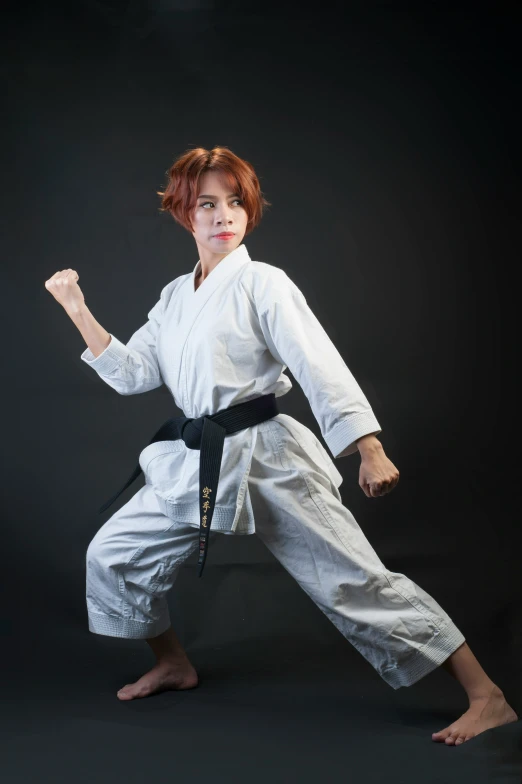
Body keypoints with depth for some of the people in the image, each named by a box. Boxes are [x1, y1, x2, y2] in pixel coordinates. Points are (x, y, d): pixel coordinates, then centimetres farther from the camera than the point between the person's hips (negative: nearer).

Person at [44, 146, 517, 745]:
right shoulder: (175, 296, 12)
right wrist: (78, 311, 4)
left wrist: (371, 451, -25)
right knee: (114, 553, 10)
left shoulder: (262, 283, -8)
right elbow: (132, 373, 11)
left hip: (268, 460, -7)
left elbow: (322, 368, -16)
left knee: (353, 581, -9)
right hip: (197, 463, 7)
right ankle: (174, 666, 33)